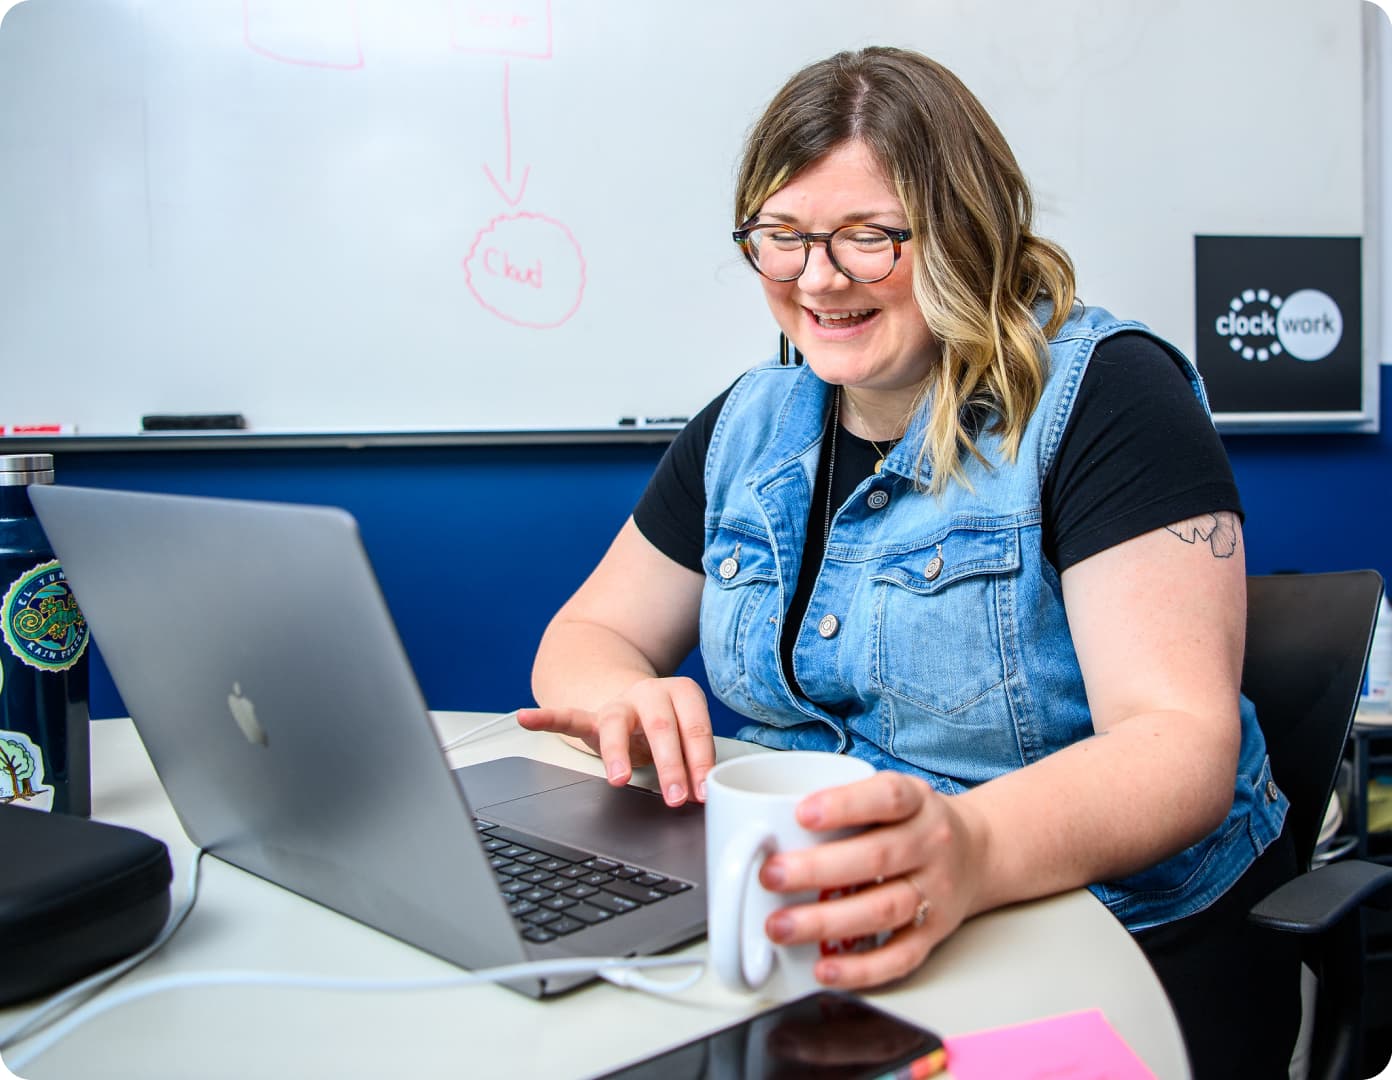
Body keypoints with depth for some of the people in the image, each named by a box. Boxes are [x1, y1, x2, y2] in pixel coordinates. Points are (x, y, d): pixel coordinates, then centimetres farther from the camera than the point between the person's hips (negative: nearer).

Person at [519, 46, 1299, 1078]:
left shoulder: (1101, 395, -11)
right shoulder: (747, 427, 6)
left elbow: (1179, 739, -21)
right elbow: (585, 635, 11)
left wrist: (969, 848, -43)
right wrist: (621, 695, -16)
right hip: (799, 932, 4)